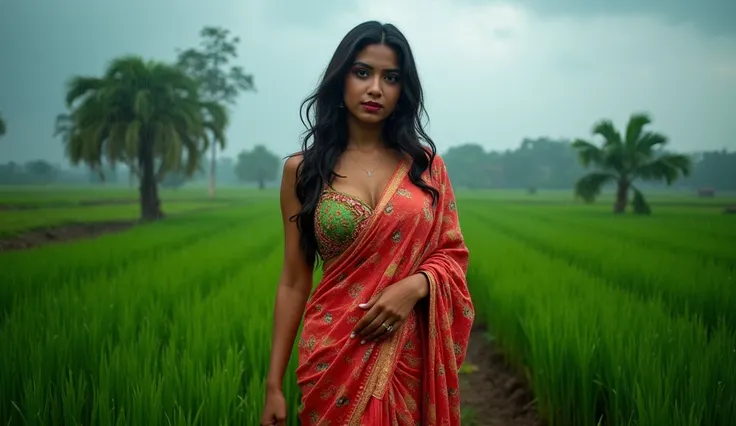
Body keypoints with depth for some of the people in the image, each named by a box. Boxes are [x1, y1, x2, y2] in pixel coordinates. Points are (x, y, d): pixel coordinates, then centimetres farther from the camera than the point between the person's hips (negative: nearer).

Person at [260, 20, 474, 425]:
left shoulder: (426, 164, 3)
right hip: (335, 356, -1)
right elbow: (293, 282, 0)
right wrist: (274, 383, -2)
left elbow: (452, 254, 6)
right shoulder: (302, 170, -1)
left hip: (411, 355, 2)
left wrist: (416, 286, -16)